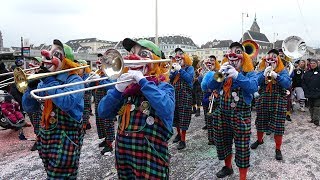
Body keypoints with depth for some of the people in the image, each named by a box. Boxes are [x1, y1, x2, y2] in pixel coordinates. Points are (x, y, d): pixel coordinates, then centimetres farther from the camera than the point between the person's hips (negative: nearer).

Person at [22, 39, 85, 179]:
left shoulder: (74, 80, -11)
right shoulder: (43, 80, 8)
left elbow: (67, 102, -30)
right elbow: (28, 107, 6)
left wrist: (49, 80, -21)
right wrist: (32, 86, -11)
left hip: (66, 138, -7)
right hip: (45, 136, 7)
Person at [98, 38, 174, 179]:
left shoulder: (163, 87, -9)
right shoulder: (126, 85, 4)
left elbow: (167, 111, -29)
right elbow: (103, 113, -2)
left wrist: (143, 81, -23)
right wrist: (118, 90, -17)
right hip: (123, 154, 5)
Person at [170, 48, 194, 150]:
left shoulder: (189, 68, -1)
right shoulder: (175, 67, 12)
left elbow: (189, 78, -19)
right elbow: (169, 80, 6)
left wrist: (180, 69, -18)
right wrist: (173, 71, -9)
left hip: (185, 95, -5)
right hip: (175, 95, 6)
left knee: (183, 117, -5)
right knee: (175, 116, 14)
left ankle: (183, 140, 3)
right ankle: (178, 134, 35)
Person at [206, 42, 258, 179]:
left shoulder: (249, 72, -3)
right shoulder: (223, 71, 7)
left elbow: (253, 87, -23)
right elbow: (210, 86, -5)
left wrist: (237, 75, -36)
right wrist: (219, 73, -23)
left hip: (241, 115, -4)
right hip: (222, 114, 4)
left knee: (242, 147, 1)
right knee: (223, 143, 18)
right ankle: (228, 167, 42)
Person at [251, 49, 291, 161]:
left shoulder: (282, 71, 0)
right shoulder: (262, 70, 4)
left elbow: (287, 84, -15)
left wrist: (276, 75, -28)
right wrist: (265, 73, -24)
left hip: (278, 102, -2)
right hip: (263, 101, 2)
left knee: (278, 126, 0)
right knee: (260, 122, 15)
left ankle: (278, 149, 16)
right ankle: (259, 140, 40)